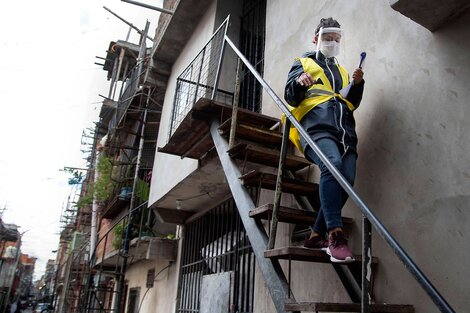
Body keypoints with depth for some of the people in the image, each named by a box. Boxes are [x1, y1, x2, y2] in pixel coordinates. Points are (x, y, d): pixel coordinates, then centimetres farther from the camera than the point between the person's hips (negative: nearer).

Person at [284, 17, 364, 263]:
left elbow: (353, 103, 26)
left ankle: (317, 236, -4)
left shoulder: (342, 70, 34)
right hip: (317, 124, -5)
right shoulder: (303, 63, 21)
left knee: (347, 180, -15)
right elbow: (290, 97, 7)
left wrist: (357, 84, 7)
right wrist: (299, 83, -14)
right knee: (332, 165, -33)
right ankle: (335, 235, -37)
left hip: (344, 127, 5)